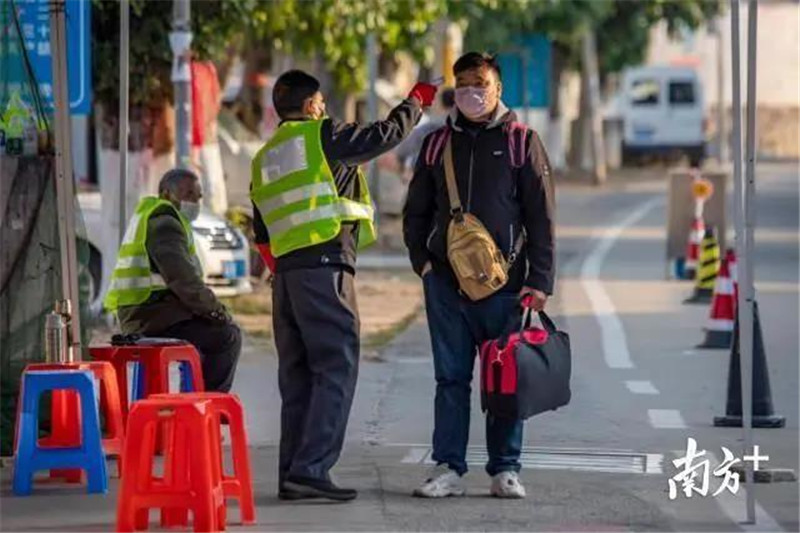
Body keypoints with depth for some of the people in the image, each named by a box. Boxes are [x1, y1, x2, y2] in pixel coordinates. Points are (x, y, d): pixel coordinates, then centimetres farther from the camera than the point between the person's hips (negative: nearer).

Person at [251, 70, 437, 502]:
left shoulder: (264, 160, 21)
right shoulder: (323, 136, 0)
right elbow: (385, 135, 4)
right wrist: (417, 101, 20)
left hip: (285, 272, 8)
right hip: (325, 267, -8)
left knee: (297, 375, 11)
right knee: (336, 369, -8)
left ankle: (292, 472, 10)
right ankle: (310, 469, -17)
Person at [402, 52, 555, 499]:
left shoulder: (522, 142, 4)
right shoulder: (437, 144, 13)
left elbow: (541, 216, 1)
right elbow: (416, 211, 21)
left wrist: (539, 280, -5)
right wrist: (422, 260, 6)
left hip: (504, 281, -2)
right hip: (446, 282, 3)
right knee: (451, 378, 3)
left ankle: (506, 470, 7)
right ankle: (449, 469, 6)